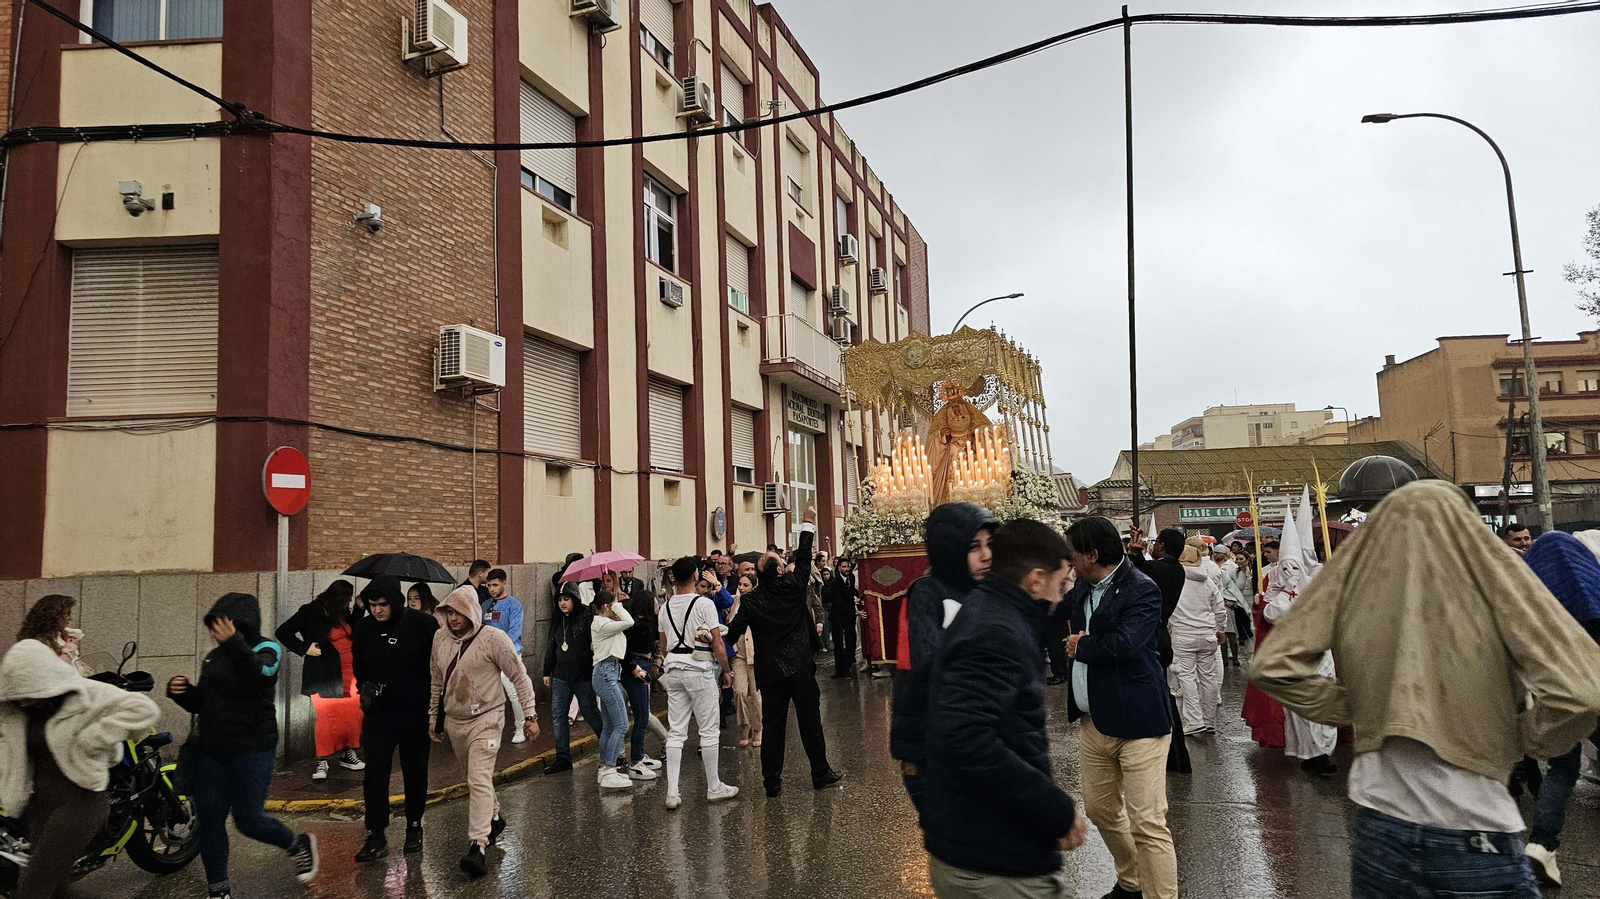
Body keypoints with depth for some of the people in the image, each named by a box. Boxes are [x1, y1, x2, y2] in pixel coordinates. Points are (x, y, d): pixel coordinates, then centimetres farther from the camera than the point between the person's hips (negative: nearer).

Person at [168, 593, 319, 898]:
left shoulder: (266, 649, -7)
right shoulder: (214, 657, 12)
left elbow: (260, 675, -30)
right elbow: (201, 705, 19)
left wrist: (234, 644, -44)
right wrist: (182, 692, -2)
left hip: (252, 750, -6)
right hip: (211, 751, 6)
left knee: (248, 820, -6)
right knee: (209, 821, 6)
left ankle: (298, 844, 21)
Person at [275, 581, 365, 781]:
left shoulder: (343, 614, 12)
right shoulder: (310, 612, -6)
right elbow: (283, 633, -6)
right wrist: (305, 649, -12)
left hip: (348, 672, 6)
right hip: (324, 673, -6)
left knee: (353, 714, 6)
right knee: (326, 716, -7)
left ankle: (348, 754, 20)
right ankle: (322, 761, 3)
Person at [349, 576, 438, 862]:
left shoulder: (422, 624, -13)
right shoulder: (363, 629, -1)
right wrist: (363, 686, 3)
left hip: (416, 712, -2)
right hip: (378, 712, 2)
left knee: (415, 772, 11)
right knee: (375, 772, -3)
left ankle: (414, 826, 27)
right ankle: (376, 835, 6)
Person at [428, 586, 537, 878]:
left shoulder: (493, 638, -16)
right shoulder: (440, 637, 1)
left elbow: (519, 677, -10)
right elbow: (436, 680, 14)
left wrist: (529, 716, -11)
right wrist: (433, 717, 18)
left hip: (485, 719, -6)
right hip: (453, 722, 6)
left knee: (479, 780, -16)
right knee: (475, 777, 20)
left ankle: (478, 847, -19)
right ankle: (494, 818, 42)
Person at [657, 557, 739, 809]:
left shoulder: (666, 607, 7)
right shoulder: (704, 604, -9)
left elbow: (664, 646, 14)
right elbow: (718, 644, -9)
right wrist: (726, 671, 2)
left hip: (673, 671, 5)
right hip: (700, 669, -5)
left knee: (675, 732, 6)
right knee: (709, 730, 5)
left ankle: (672, 793, 4)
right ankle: (714, 788, 14)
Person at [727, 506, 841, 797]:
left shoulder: (751, 601, -4)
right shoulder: (793, 587, -6)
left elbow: (733, 633, -4)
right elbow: (804, 559, 6)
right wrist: (808, 525, 15)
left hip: (769, 670, 1)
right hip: (799, 666, -1)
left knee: (772, 726, 6)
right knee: (810, 721, 8)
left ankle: (772, 782, 8)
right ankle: (821, 774, 18)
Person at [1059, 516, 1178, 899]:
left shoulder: (1142, 591, -16)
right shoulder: (1084, 589, 9)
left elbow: (1122, 644, -30)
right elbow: (1056, 608, 29)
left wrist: (1079, 646, -13)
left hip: (1137, 722, -9)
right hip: (1093, 722, 9)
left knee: (1148, 823, -6)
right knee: (1100, 810, 20)